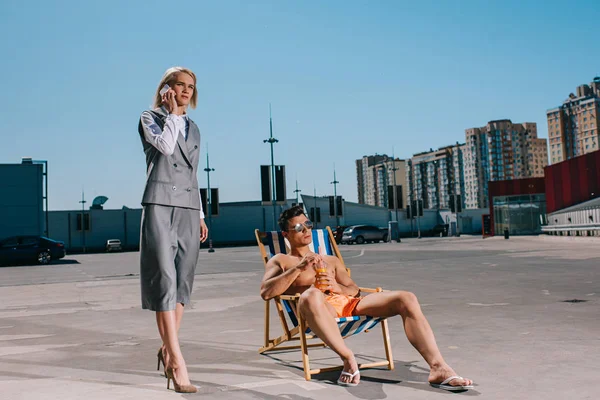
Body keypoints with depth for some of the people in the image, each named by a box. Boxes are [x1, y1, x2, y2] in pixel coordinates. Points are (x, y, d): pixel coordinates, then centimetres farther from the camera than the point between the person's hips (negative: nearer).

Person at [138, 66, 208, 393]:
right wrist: (172, 113, -1)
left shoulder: (193, 129, 21)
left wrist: (201, 215, 17)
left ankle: (168, 348, 14)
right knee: (165, 278, -13)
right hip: (160, 204, -5)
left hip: (188, 209, 6)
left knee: (183, 280, 3)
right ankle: (177, 361, -16)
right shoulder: (150, 118, 8)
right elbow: (165, 145, -14)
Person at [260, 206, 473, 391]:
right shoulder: (280, 261, 20)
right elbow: (266, 292, 0)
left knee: (406, 299, -18)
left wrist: (336, 287, -2)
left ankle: (438, 368, -29)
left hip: (348, 303, 5)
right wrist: (298, 268, -9)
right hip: (321, 308, -5)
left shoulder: (331, 260, 33)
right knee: (311, 295, -43)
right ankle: (349, 360, -34)